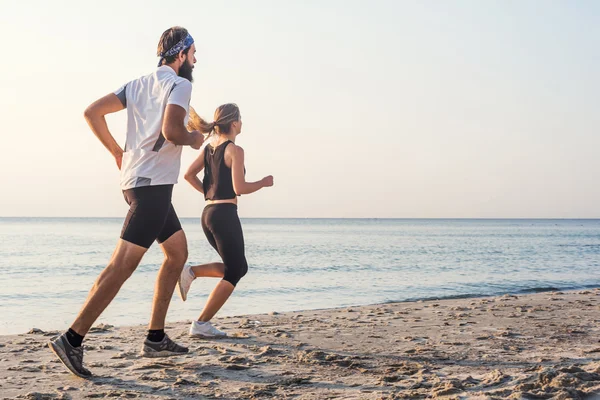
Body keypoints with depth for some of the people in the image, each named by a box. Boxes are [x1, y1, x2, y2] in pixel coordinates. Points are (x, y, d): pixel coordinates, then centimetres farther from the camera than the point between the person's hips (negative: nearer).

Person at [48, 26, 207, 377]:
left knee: (178, 251, 17)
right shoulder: (179, 85, -6)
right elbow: (171, 130, -24)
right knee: (123, 264, -13)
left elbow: (93, 112, 11)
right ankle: (72, 340, -16)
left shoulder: (140, 84, 17)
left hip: (135, 180, 10)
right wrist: (194, 139, -3)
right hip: (154, 183, -10)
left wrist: (118, 153, 16)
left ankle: (156, 339, 17)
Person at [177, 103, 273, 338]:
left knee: (239, 267, 19)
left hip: (208, 213, 9)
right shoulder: (234, 150, -10)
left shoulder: (209, 148, 13)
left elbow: (189, 174, 12)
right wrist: (264, 183, 0)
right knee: (233, 273, 1)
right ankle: (202, 324, -3)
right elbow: (239, 188, -15)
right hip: (225, 214, -8)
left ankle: (191, 272, 2)